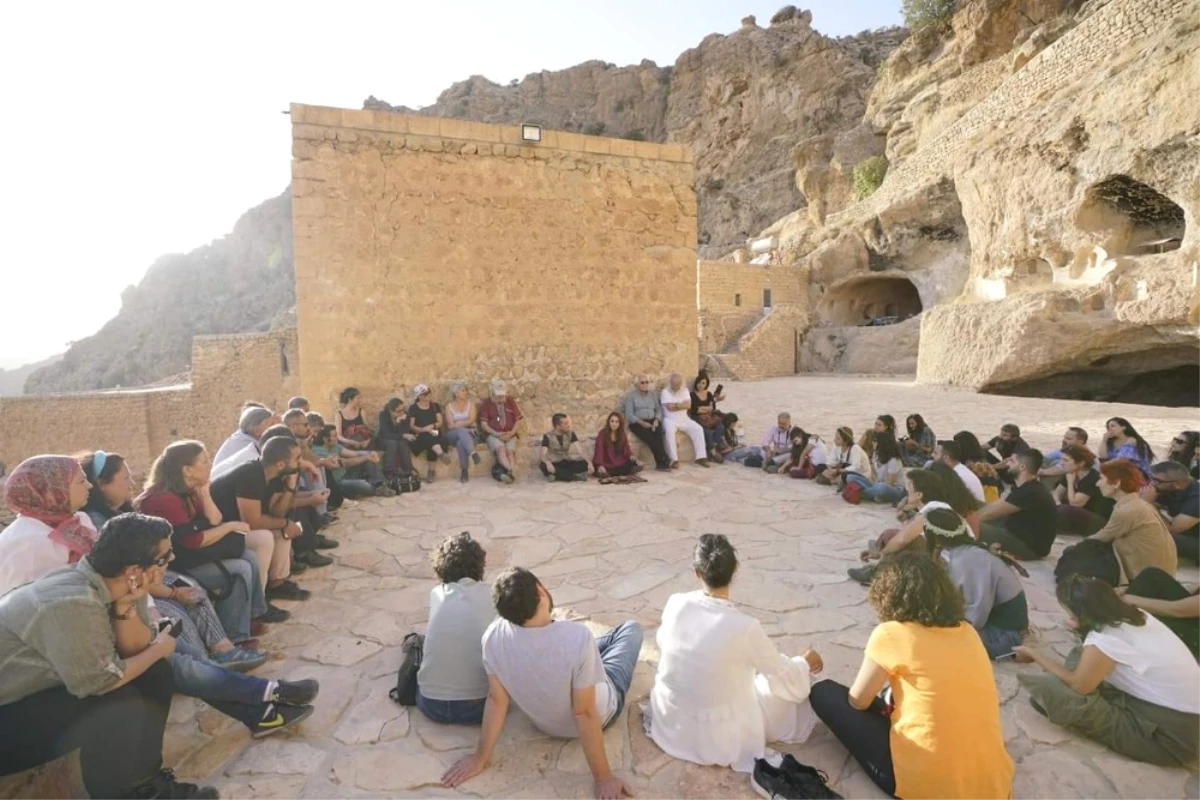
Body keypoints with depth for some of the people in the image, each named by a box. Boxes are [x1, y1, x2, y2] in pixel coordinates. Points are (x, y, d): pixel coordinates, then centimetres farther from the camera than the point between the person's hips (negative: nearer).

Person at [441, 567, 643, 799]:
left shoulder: (494, 636, -29)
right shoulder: (577, 637, -41)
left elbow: (496, 700, -18)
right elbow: (584, 714, -32)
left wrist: (481, 757, -3)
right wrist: (603, 779, -19)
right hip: (600, 716, -3)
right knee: (632, 628, 19)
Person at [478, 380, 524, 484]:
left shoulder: (511, 402, 14)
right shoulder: (486, 404, 7)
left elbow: (518, 420, 11)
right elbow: (483, 424, 1)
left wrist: (512, 433, -7)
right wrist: (496, 433, -14)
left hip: (510, 435, 2)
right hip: (493, 435, -2)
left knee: (510, 451, -30)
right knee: (501, 449, -34)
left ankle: (503, 472, -42)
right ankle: (512, 471, -50)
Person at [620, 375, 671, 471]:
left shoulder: (653, 394, 15)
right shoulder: (631, 395, 0)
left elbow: (659, 409, 11)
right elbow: (629, 414, -7)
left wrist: (657, 420, -10)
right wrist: (642, 423, -19)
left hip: (652, 421, 3)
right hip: (637, 423, -3)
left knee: (658, 434, -31)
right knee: (649, 437, -32)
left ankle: (661, 462, -36)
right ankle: (664, 460, -33)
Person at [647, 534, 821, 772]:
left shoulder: (675, 604, -16)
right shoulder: (745, 627, -28)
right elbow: (783, 676, -10)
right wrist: (805, 663, 12)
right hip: (717, 738, -4)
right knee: (795, 692, 15)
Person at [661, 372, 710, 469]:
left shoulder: (685, 390, 9)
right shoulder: (665, 391, -5)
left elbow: (688, 405, -5)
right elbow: (670, 407, -18)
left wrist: (676, 405, -11)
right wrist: (682, 404, -6)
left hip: (684, 419, 5)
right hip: (670, 420, -5)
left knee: (698, 429, -16)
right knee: (669, 431, -36)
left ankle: (701, 457, -14)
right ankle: (674, 459, -35)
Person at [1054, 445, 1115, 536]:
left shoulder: (1093, 478, -23)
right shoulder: (1070, 474, 2)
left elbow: (1074, 503, -27)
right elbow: (1057, 493, 7)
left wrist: (1070, 482, -19)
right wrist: (1058, 504, -15)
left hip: (1100, 521, -9)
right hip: (1082, 515, 9)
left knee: (1064, 511, -34)